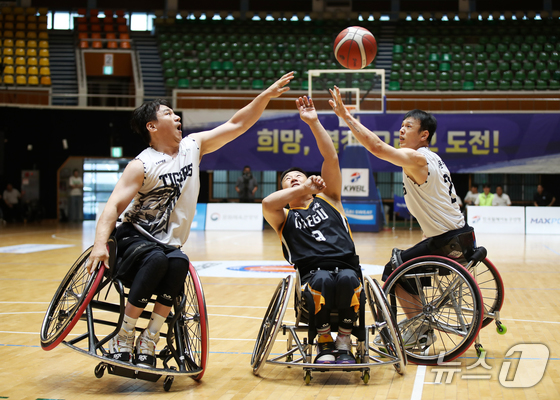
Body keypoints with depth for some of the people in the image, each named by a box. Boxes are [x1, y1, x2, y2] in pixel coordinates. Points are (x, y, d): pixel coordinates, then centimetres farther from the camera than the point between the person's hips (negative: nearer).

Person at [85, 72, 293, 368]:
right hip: (134, 237, -4)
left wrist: (266, 96, -3)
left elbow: (236, 125, 6)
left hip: (169, 244, 4)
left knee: (179, 263, -30)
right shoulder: (141, 166, -12)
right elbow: (115, 205, -20)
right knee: (156, 259, -36)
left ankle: (148, 343, -24)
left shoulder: (193, 146, 5)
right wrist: (100, 244, -35)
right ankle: (122, 339, -24)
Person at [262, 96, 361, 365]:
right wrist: (302, 189, 1)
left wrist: (313, 123, 6)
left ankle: (344, 343, -11)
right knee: (323, 280, -37)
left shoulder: (327, 199, 24)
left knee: (347, 279, -35)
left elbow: (331, 158, 12)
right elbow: (267, 204, -6)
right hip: (313, 274, -1)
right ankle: (324, 344, -12)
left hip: (346, 267, 1)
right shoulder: (285, 218, 19)